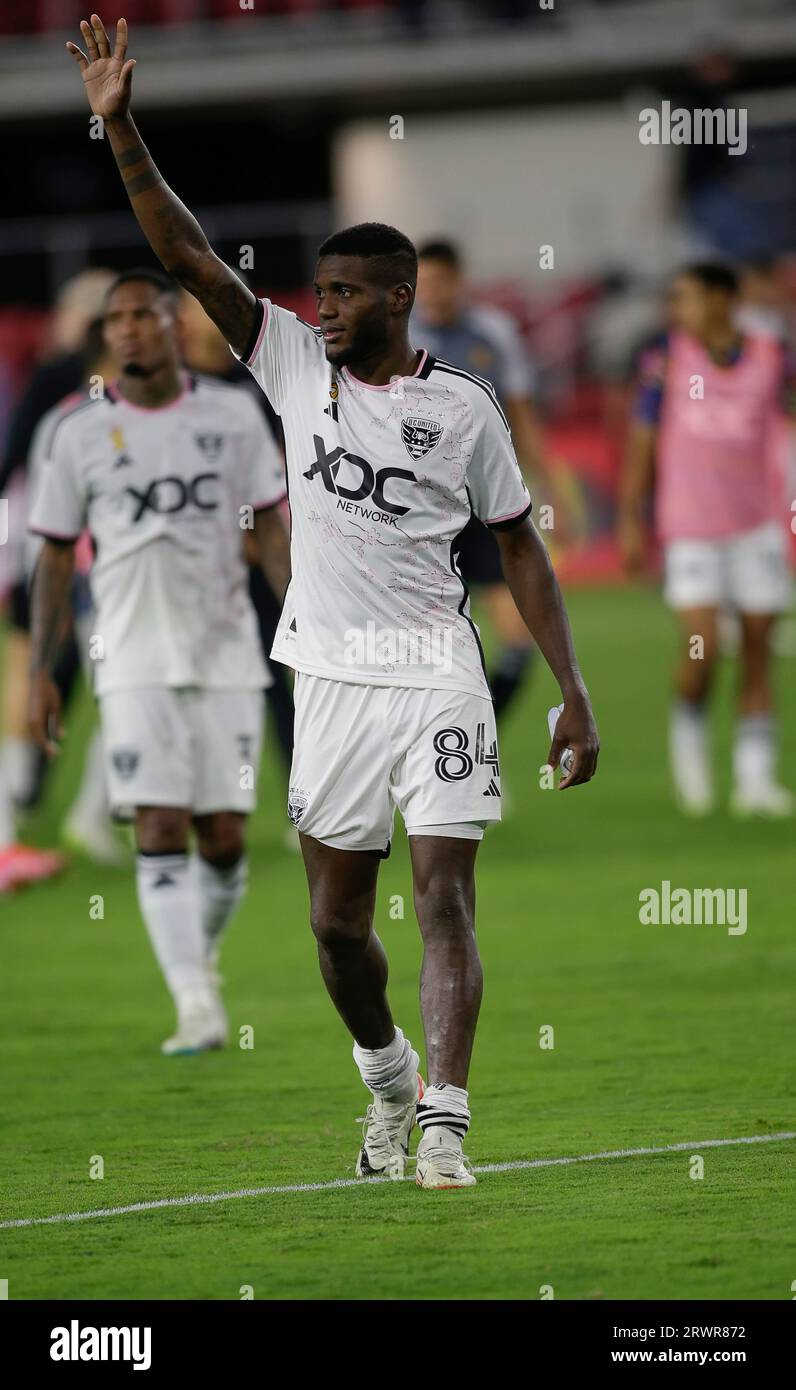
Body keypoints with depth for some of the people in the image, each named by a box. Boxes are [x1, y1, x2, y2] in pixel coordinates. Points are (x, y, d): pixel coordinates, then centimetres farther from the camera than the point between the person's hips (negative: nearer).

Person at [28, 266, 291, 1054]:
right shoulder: (80, 433, 2)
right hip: (136, 664, -1)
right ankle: (196, 1006, -14)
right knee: (161, 829, -12)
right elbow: (55, 556, 8)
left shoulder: (231, 416, 4)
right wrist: (38, 673, 3)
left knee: (224, 835, 1)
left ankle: (202, 953, 29)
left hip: (227, 655, 1)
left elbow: (268, 530, 8)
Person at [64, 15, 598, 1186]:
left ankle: (443, 1123, -14)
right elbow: (188, 257, -1)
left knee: (445, 900, -10)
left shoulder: (462, 408, 0)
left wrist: (575, 694, 0)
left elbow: (522, 551, 5)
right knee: (336, 915, 8)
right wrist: (121, 132, -11)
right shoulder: (298, 366, 5)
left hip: (436, 676, -3)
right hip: (333, 681, 3)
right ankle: (387, 1078, 32)